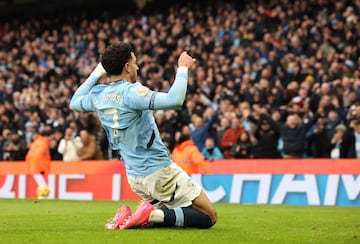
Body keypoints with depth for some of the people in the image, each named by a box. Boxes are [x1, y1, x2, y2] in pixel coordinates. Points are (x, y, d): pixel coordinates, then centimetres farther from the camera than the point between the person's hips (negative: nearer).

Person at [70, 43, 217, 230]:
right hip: (159, 171, -8)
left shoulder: (98, 95, 3)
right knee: (209, 217, -2)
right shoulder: (130, 92, -20)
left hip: (134, 177, 8)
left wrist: (97, 73, 30)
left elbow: (74, 102, 27)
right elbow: (174, 100, -32)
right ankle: (153, 215, -18)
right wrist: (183, 68, -17)